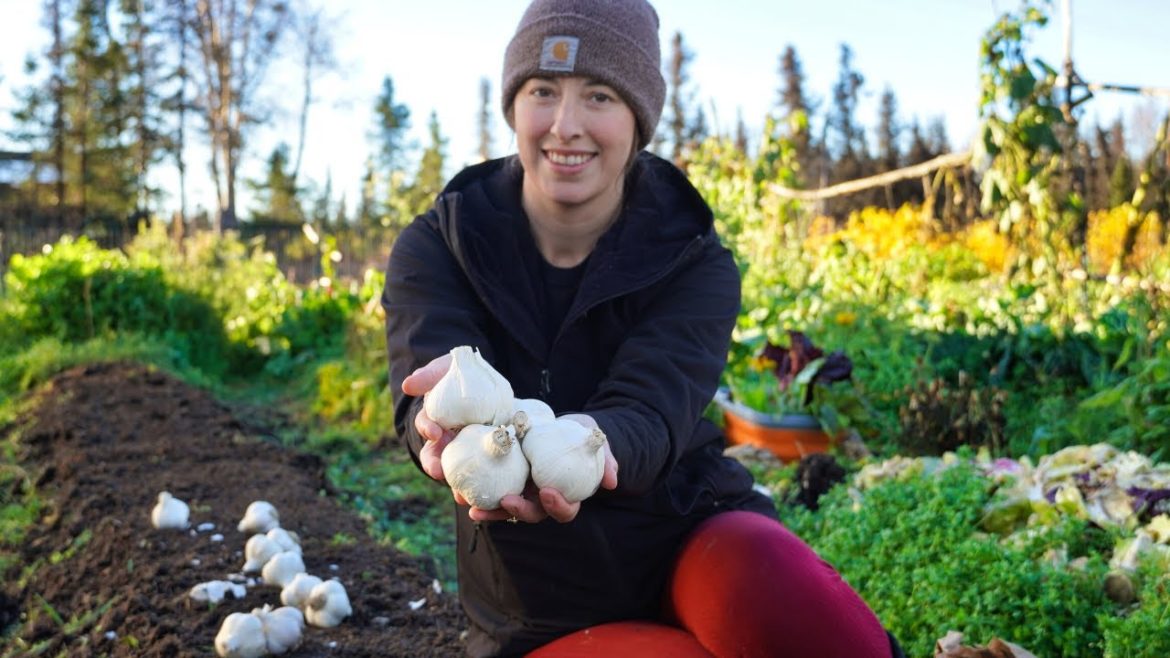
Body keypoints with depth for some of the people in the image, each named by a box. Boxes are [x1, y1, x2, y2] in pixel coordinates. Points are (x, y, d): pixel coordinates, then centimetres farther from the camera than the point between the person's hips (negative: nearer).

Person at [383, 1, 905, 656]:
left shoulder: (694, 263, -7)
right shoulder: (434, 248, -5)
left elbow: (646, 414, -24)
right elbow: (429, 379, -24)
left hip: (688, 535, 0)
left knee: (775, 587, -33)